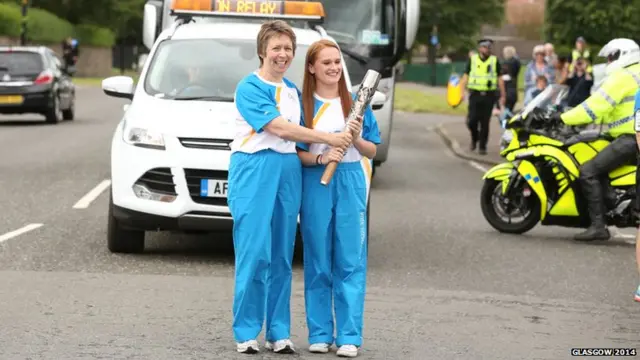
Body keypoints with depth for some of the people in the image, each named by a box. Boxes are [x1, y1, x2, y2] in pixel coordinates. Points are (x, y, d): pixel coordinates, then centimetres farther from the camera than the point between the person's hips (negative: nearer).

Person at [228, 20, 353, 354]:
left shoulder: (293, 90, 17)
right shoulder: (250, 87, -7)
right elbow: (280, 128, -16)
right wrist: (328, 138, -16)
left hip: (288, 172, 7)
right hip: (254, 170, -6)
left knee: (282, 256, 7)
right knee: (254, 253, -9)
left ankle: (279, 332, 11)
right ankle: (245, 333, -1)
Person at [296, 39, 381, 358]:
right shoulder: (303, 105, 3)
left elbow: (372, 152, 9)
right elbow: (296, 151, 0)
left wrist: (357, 138, -10)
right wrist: (321, 158, -17)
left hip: (350, 182, 1)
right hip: (315, 183, -1)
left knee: (350, 260, -2)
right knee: (318, 261, 4)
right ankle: (319, 333, 11)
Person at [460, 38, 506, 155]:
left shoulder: (495, 61, 7)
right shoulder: (472, 60, 7)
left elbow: (500, 79, 9)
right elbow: (465, 77, 8)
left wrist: (502, 96, 5)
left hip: (489, 95, 0)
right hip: (475, 94, 0)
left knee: (485, 122, 0)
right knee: (472, 120, -7)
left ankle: (482, 146, 8)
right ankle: (474, 139, 21)